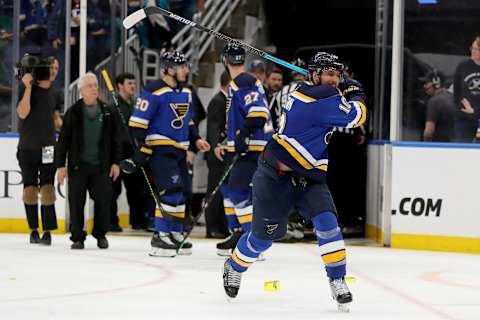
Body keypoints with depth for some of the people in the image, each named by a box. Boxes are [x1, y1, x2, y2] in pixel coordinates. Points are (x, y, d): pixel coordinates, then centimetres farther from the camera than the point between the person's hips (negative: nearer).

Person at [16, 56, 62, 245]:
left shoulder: (54, 93, 7)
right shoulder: (27, 89, -7)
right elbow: (22, 113, -21)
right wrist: (28, 87, -25)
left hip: (48, 149, 2)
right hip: (27, 149, -2)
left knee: (47, 188, -8)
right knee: (30, 188, 4)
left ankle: (47, 231, -9)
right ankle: (33, 230, 14)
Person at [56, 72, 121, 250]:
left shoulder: (109, 112, 6)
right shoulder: (73, 113, 0)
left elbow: (115, 139, 10)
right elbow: (63, 140, 1)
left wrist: (115, 162, 4)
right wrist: (61, 165, -3)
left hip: (101, 165, 1)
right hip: (78, 165, -1)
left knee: (103, 201, 0)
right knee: (76, 202, -1)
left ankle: (100, 235, 16)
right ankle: (77, 237, 8)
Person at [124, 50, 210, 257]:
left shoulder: (185, 93, 12)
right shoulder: (154, 92, -15)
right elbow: (137, 122, -15)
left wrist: (196, 139, 11)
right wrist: (141, 150, -18)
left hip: (179, 150, 9)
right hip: (159, 149, -9)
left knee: (182, 192, 12)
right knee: (171, 190, -18)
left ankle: (175, 234, 25)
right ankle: (160, 236, -13)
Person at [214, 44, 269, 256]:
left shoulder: (244, 83, -14)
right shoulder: (236, 85, 18)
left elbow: (259, 114, -26)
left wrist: (241, 136, -26)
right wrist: (228, 145, 27)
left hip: (251, 150, -11)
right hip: (244, 149, 11)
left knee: (238, 192, -15)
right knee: (229, 188, 19)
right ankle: (238, 236, 25)